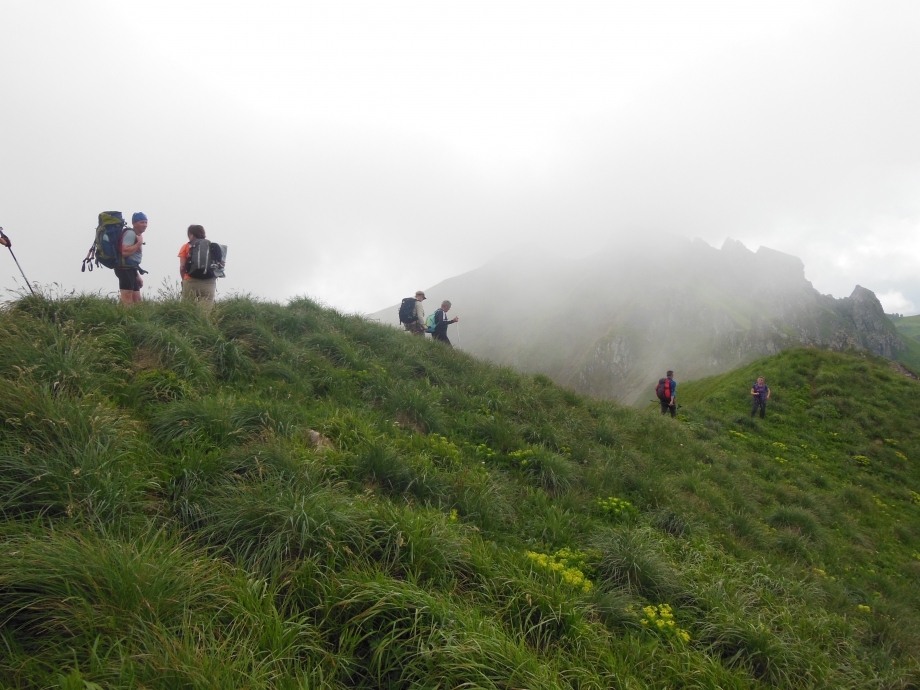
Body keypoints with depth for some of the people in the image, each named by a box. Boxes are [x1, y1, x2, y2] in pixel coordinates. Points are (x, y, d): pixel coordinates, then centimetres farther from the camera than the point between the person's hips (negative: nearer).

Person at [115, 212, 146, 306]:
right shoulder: (130, 233, -9)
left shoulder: (137, 235, 22)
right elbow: (125, 252, -25)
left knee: (137, 300, 10)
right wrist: (139, 243, -17)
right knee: (127, 301, -15)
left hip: (130, 270, 11)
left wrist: (137, 276, 25)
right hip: (126, 269, -11)